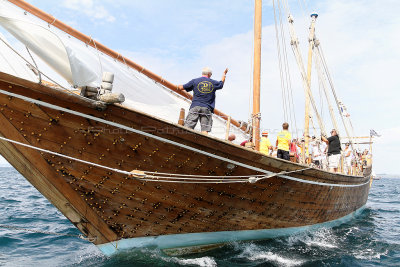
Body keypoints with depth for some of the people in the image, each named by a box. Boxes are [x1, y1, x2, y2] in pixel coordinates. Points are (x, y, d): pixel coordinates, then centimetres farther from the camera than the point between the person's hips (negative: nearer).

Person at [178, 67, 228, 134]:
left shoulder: (195, 81, 6)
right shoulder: (213, 83, 12)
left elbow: (181, 88, 12)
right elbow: (221, 83, 34)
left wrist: (178, 86, 37)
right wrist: (224, 74, 52)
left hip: (195, 107, -1)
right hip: (207, 109, 1)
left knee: (188, 127, -5)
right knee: (205, 130, -4)